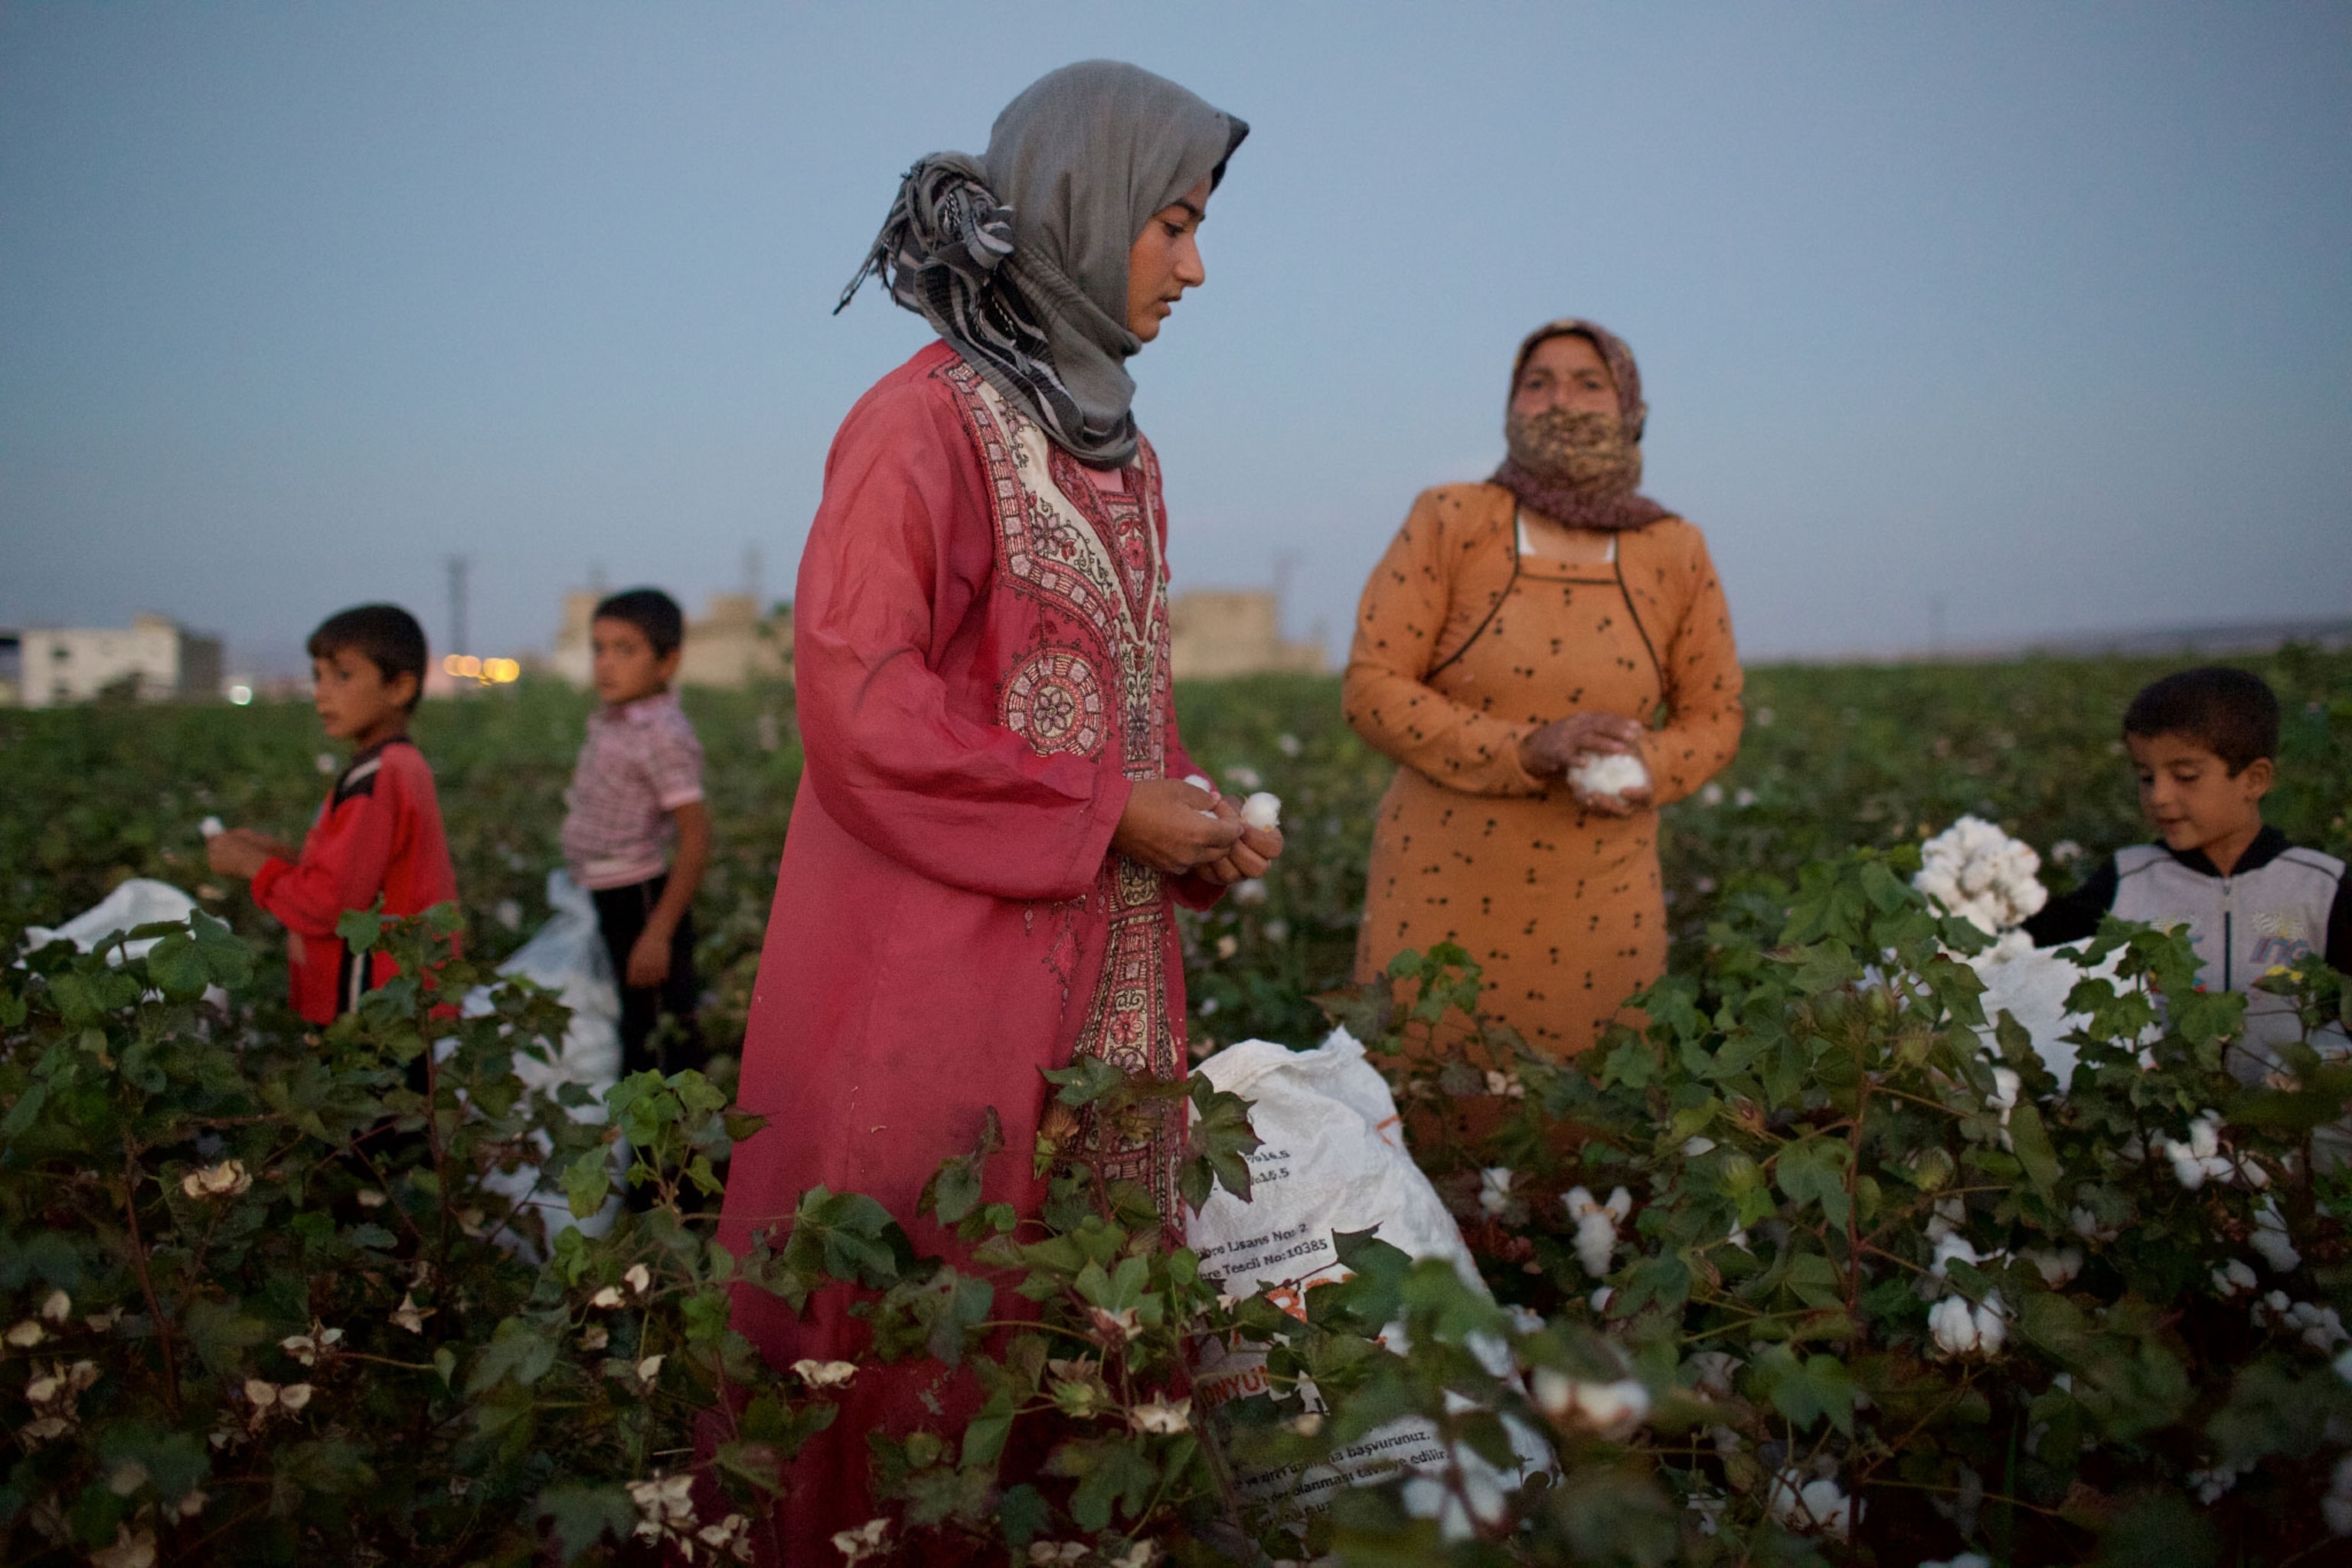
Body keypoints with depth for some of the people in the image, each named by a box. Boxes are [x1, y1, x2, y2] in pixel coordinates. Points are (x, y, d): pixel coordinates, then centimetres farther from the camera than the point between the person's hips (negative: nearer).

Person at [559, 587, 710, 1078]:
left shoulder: (664, 734, -18)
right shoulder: (613, 725, 10)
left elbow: (696, 837, -22)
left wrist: (659, 932, -25)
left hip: (644, 899, -9)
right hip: (613, 901, 9)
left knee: (660, 1042, -4)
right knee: (637, 1032, 18)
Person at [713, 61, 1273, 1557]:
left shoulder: (1116, 447, 15)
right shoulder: (925, 423, -10)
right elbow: (860, 705, -16)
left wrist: (1192, 819, 4)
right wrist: (1109, 813, -14)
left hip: (1103, 958, 8)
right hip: (943, 955, -8)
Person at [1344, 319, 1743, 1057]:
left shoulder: (1676, 553, 6)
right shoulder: (1449, 522, -2)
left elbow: (1713, 716, 13)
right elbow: (1371, 685, -7)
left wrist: (1648, 768, -11)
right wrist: (1526, 750, -17)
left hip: (1598, 903, 2)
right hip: (1444, 886, -2)